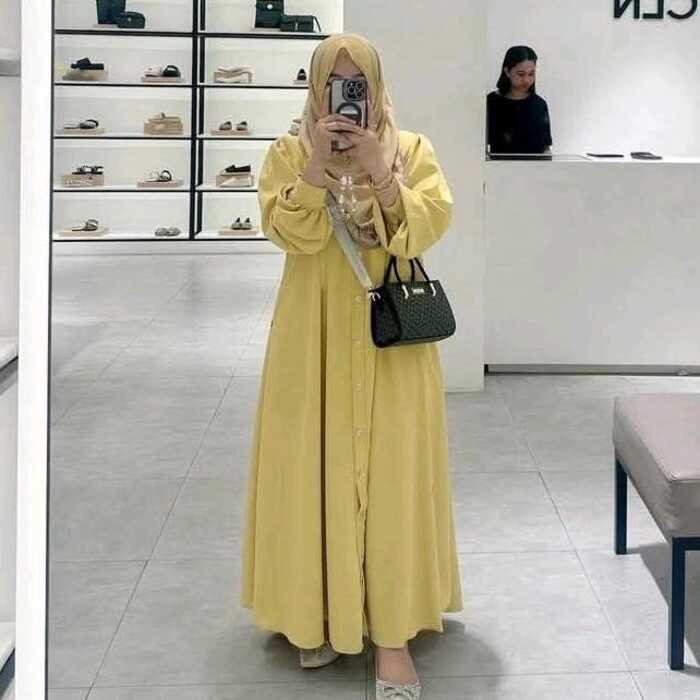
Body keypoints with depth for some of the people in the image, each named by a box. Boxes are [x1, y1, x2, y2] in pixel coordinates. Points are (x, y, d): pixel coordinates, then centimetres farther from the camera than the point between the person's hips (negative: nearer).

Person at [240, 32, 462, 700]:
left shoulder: (411, 149, 4)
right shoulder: (289, 153, 4)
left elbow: (431, 224, -9)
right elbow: (288, 231, -10)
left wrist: (380, 172, -19)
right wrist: (320, 164, -19)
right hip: (315, 336, 1)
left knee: (390, 470, -3)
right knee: (315, 467, 3)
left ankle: (391, 630, 0)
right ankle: (319, 611, 18)